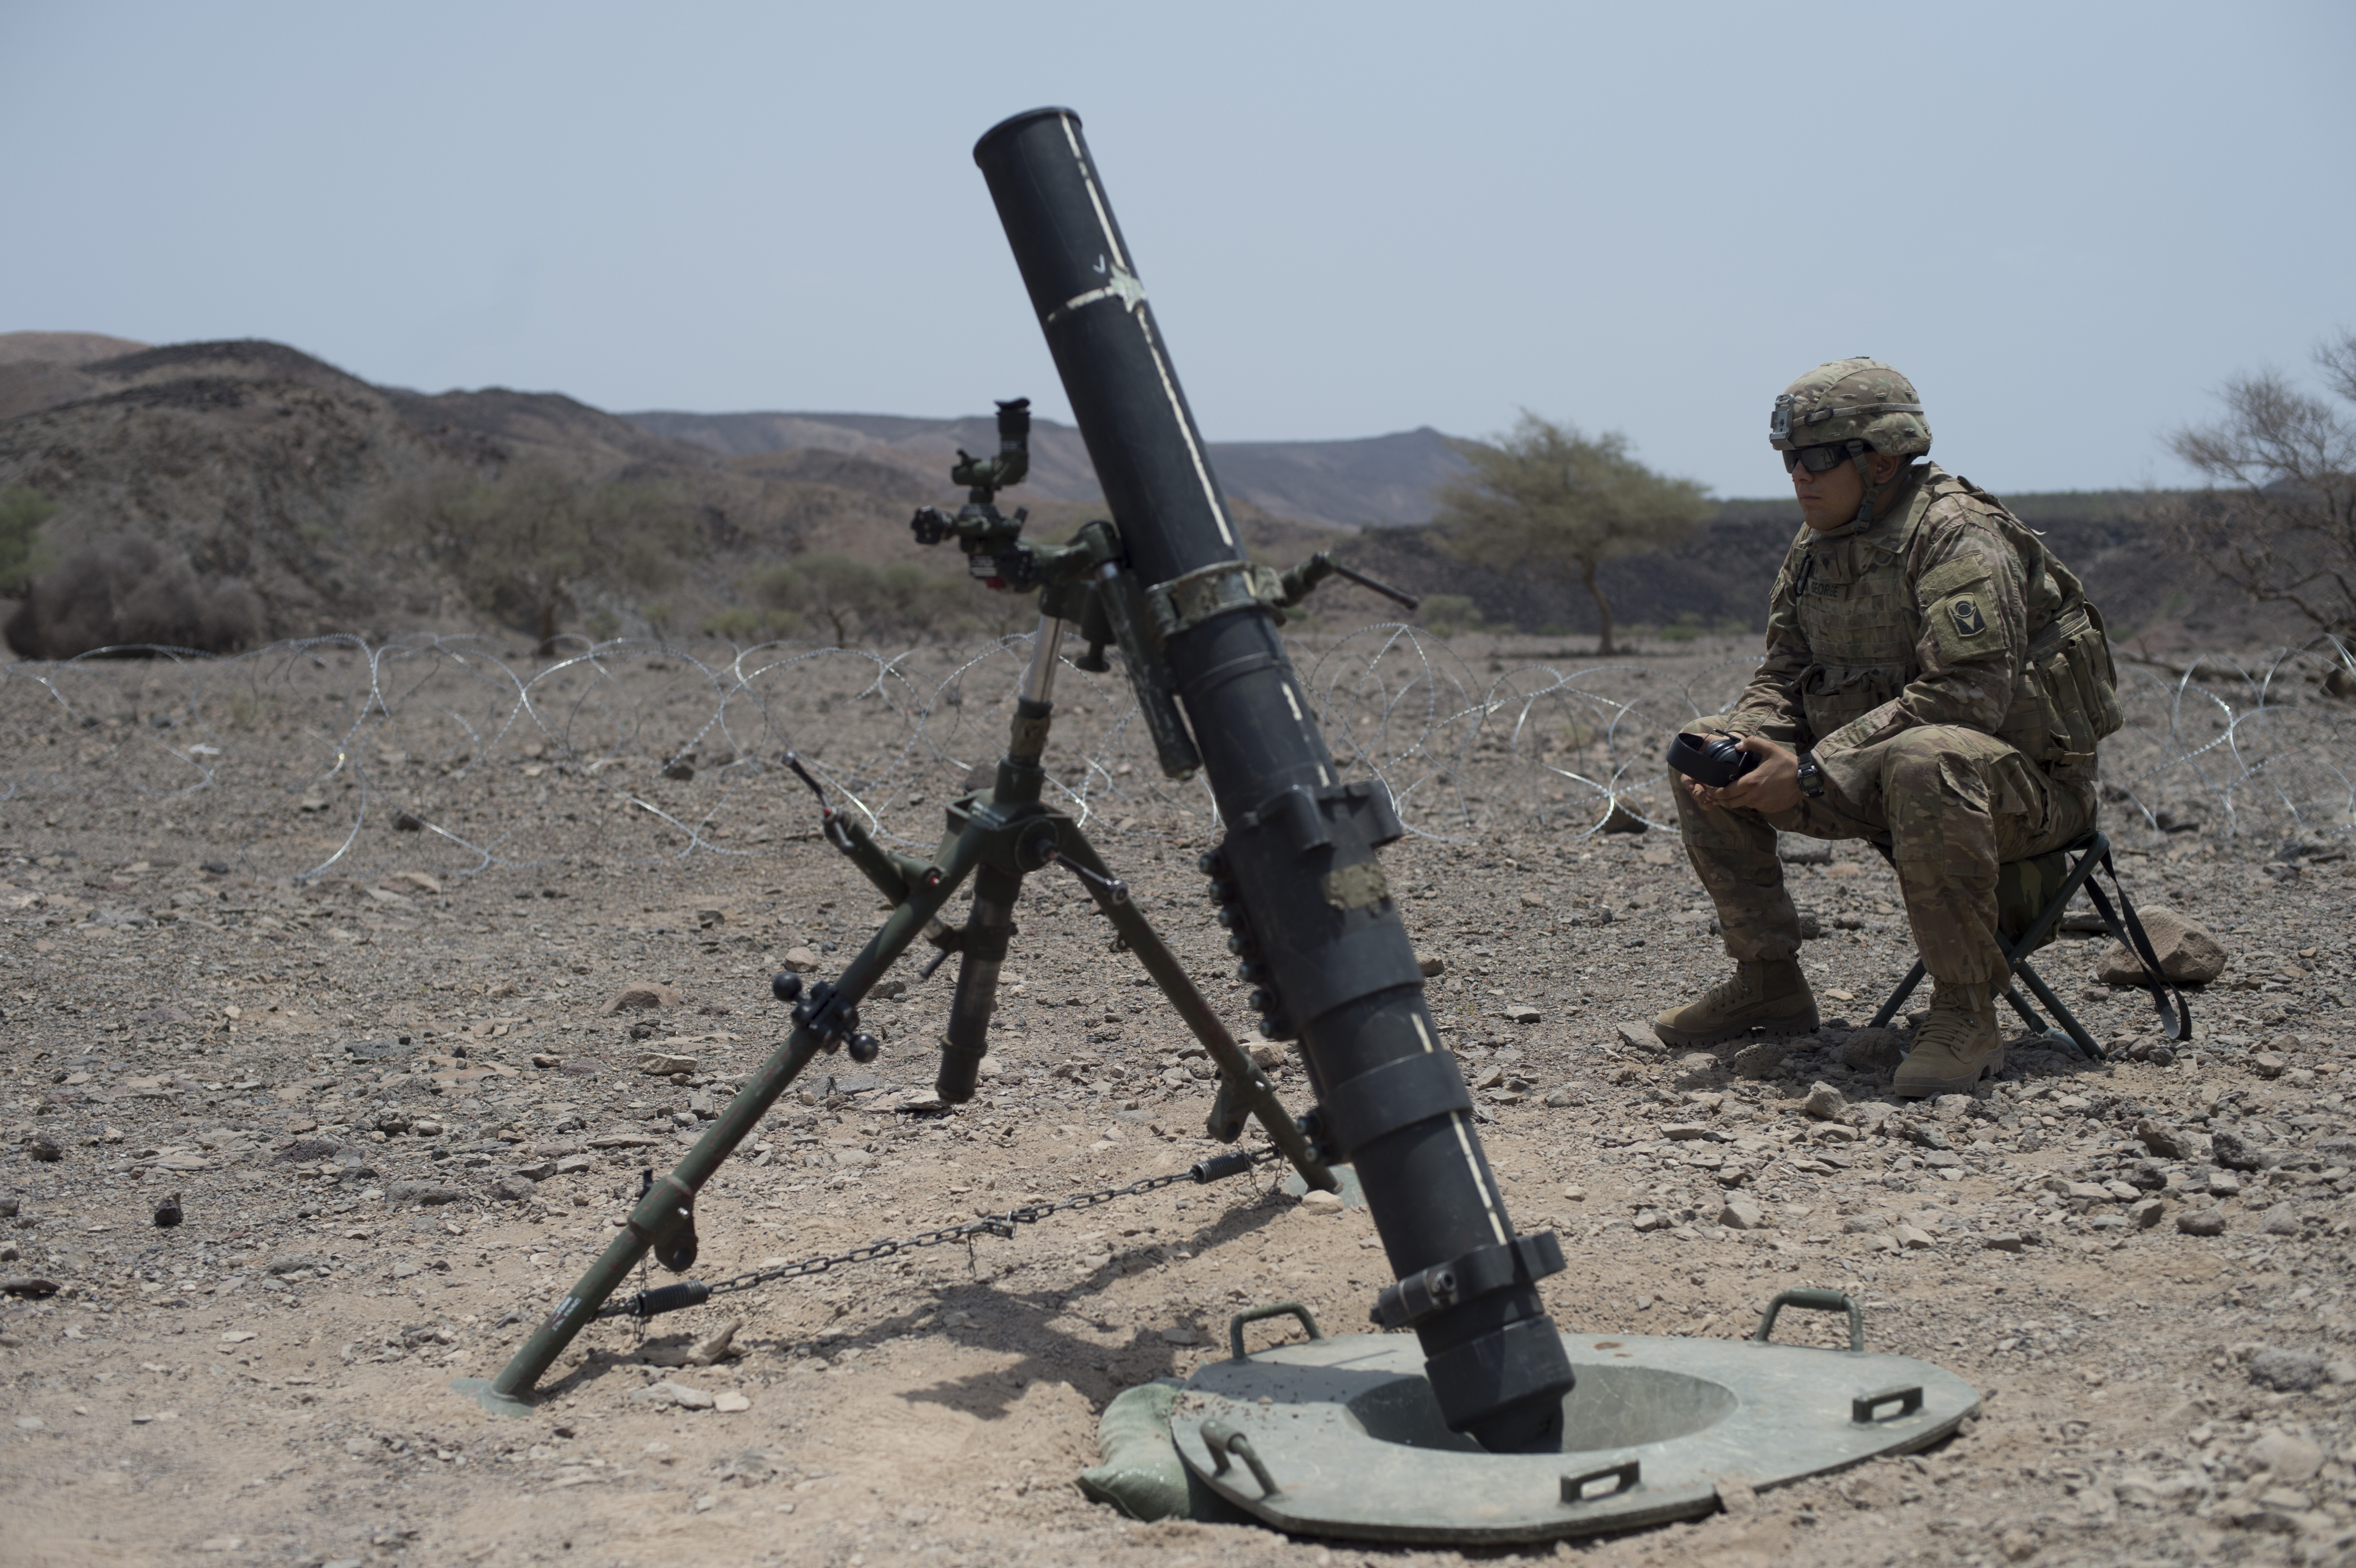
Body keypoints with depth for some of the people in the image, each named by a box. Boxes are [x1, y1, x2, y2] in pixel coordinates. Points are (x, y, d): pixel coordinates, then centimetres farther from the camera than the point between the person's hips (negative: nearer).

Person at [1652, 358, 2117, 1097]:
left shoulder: (1958, 534, -20)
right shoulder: (1815, 546, 6)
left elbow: (1965, 694, -31)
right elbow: (1784, 676, 10)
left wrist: (1814, 771, -32)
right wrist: (1742, 747, -14)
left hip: (2023, 781, -8)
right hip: (1880, 772, 8)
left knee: (1923, 762, -43)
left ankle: (1967, 1014, -27)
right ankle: (1769, 982, 9)